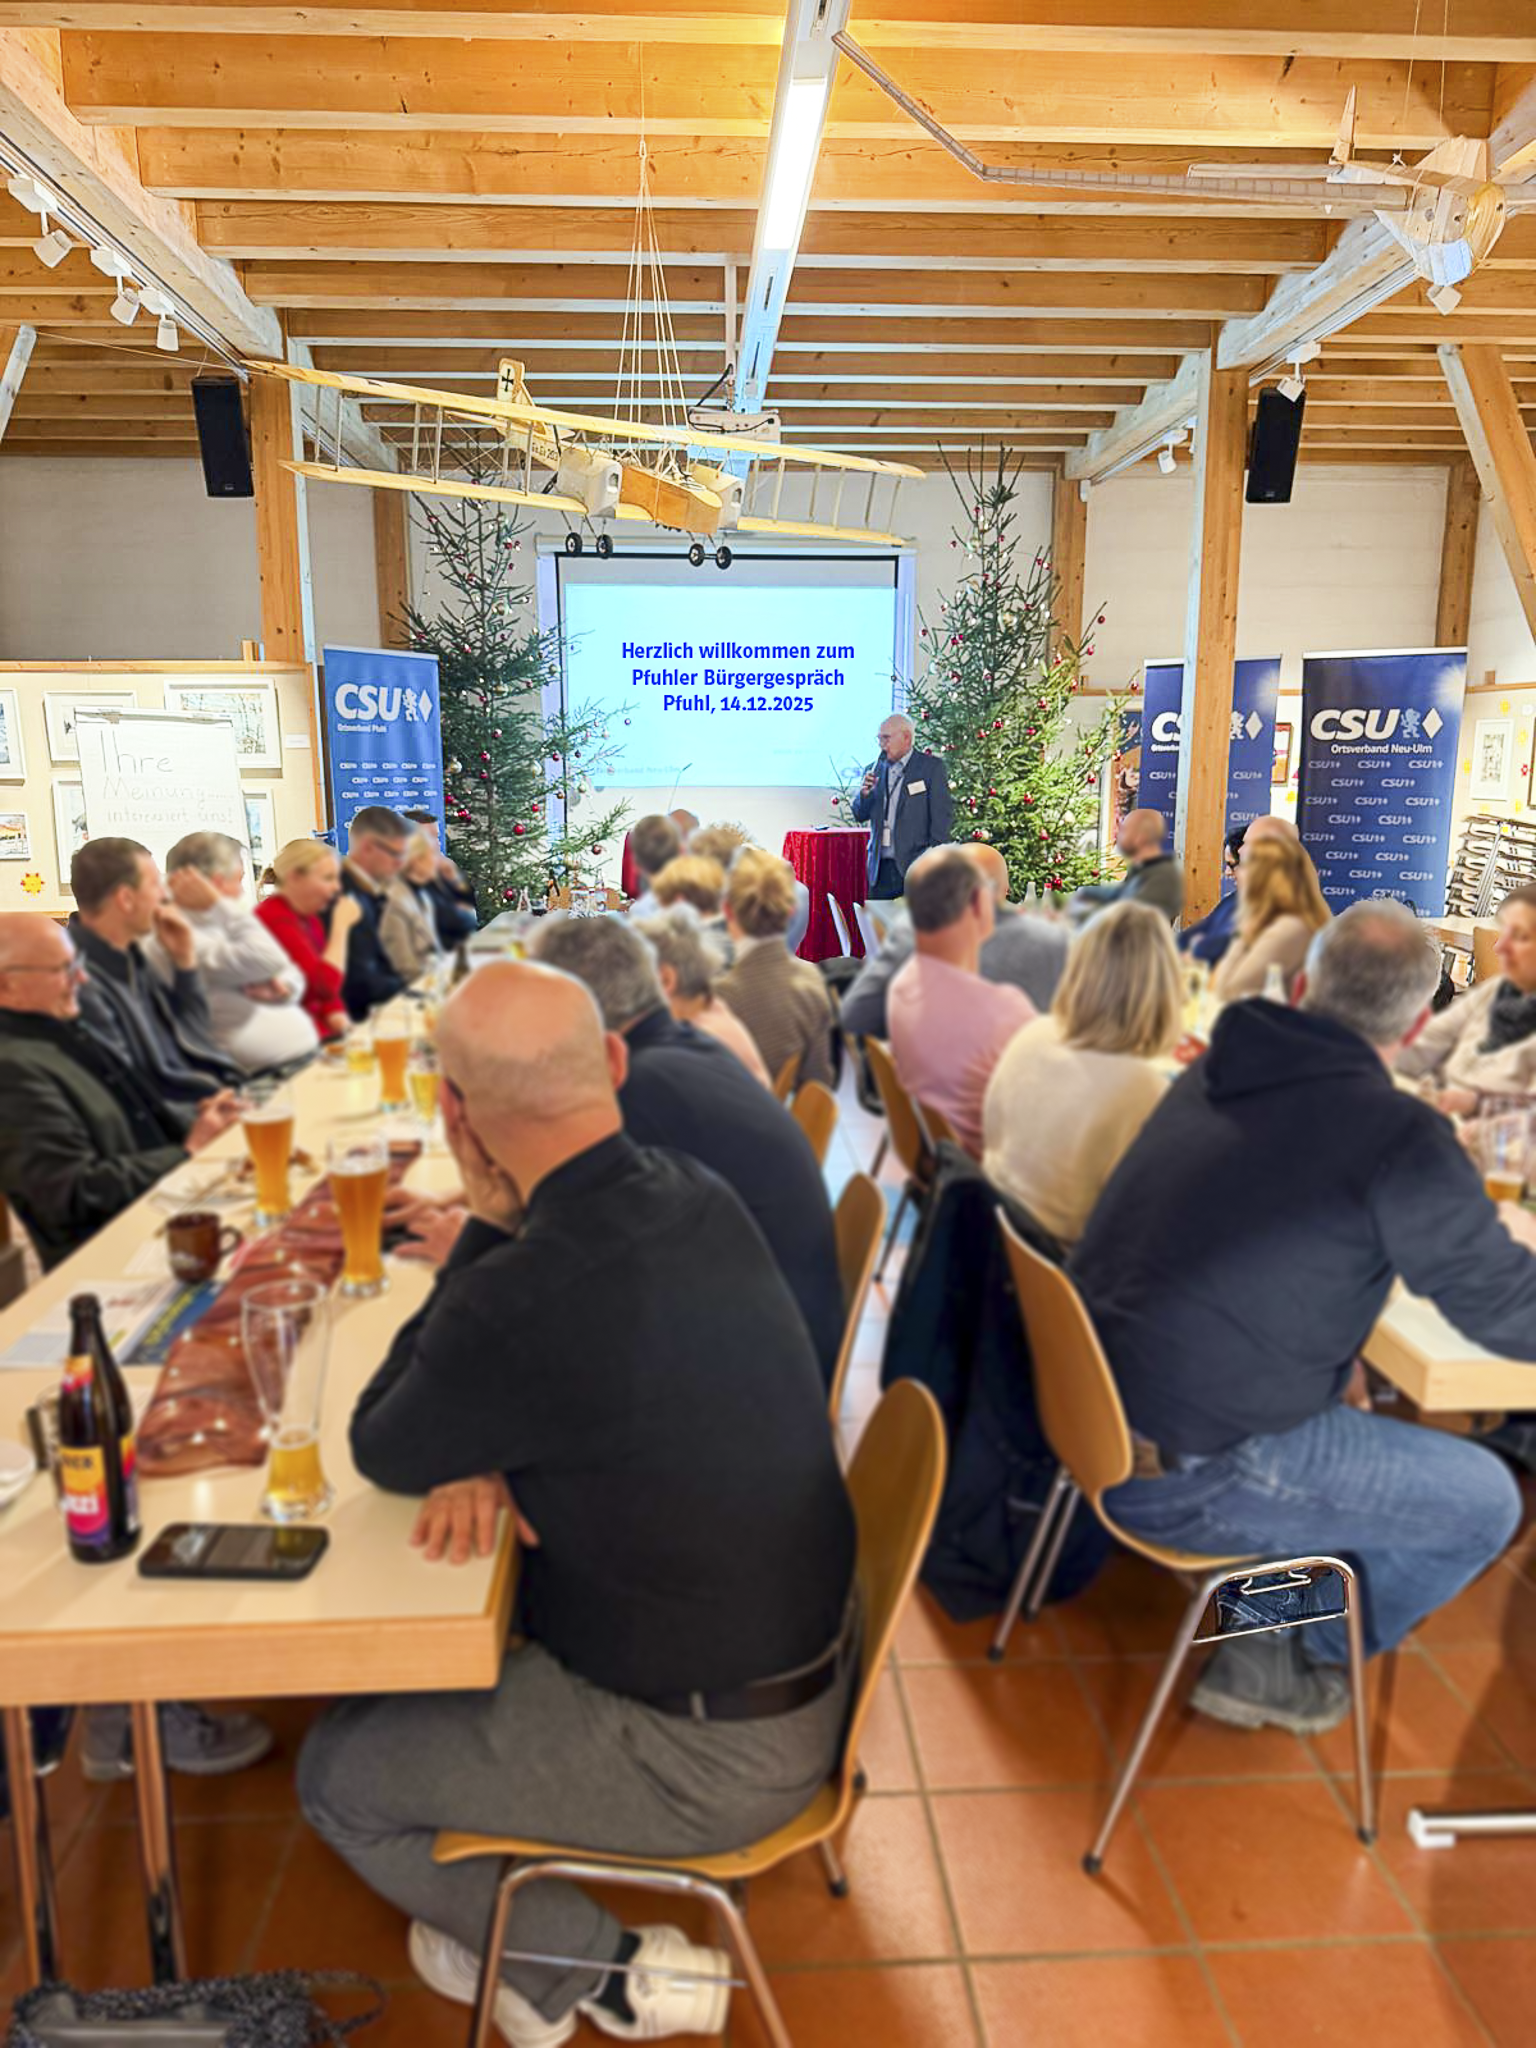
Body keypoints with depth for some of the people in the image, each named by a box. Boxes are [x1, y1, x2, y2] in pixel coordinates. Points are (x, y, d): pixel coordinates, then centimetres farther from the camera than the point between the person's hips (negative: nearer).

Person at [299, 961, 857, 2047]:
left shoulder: (519, 1298, -32)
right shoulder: (699, 1198, -8)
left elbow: (380, 1451, -10)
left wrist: (489, 1222, -14)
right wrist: (485, 1458, -10)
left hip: (711, 1752, -8)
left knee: (335, 1773, 10)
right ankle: (518, 1927, 38)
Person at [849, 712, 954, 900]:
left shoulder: (932, 767, 0)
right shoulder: (874, 769, 14)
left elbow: (943, 815, -4)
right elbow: (860, 815, 15)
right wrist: (864, 794, -6)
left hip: (916, 866, -5)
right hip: (880, 867, 5)